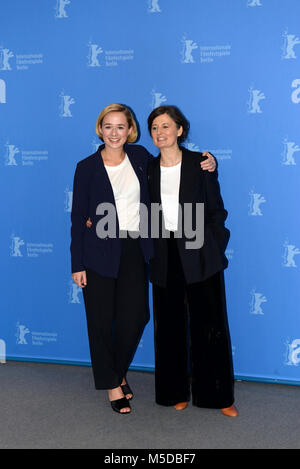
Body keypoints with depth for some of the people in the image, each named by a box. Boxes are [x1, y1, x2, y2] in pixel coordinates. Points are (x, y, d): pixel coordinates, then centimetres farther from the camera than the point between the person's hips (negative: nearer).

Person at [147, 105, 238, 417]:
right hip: (165, 257, 3)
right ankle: (176, 392, 24)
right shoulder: (148, 169, 8)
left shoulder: (200, 164, -1)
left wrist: (212, 248, -7)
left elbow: (217, 211, 0)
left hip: (199, 256, -3)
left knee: (209, 325, 2)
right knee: (170, 327, 9)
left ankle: (218, 395, 15)